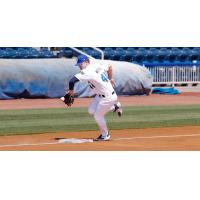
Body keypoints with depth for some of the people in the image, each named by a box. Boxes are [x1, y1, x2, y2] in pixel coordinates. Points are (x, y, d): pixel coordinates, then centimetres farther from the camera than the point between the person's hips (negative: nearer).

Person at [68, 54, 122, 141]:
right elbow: (109, 66, 17)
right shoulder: (97, 66, 0)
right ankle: (114, 107, 28)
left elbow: (72, 80, -32)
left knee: (98, 115, 4)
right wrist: (110, 79, 29)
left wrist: (71, 90, -13)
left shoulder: (87, 72, -25)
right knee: (91, 111, 14)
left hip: (108, 97, -9)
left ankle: (105, 135, 24)